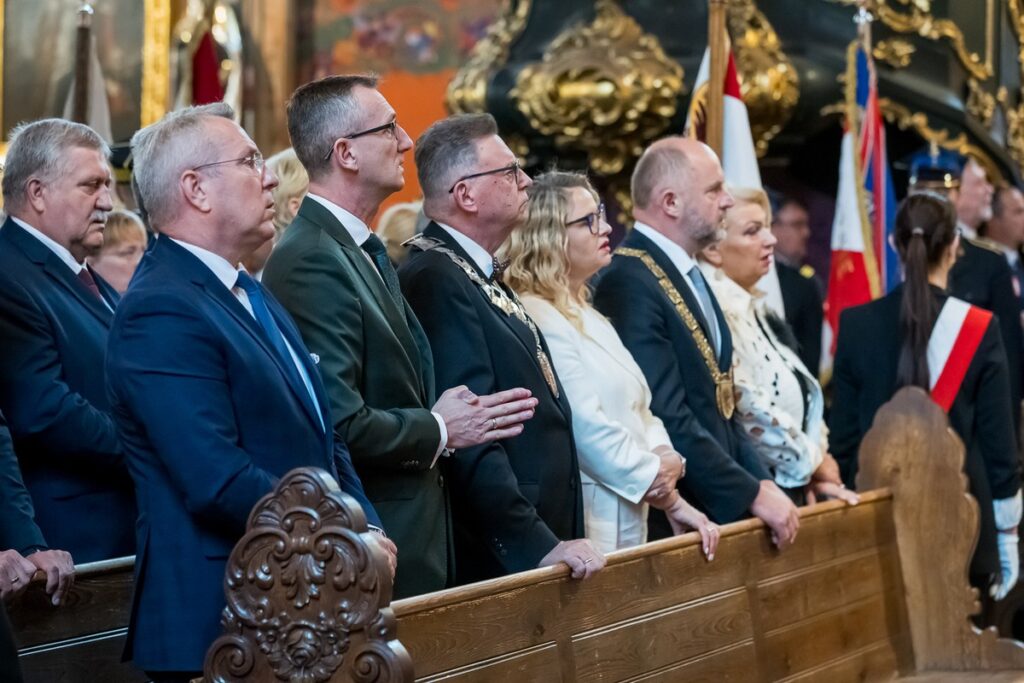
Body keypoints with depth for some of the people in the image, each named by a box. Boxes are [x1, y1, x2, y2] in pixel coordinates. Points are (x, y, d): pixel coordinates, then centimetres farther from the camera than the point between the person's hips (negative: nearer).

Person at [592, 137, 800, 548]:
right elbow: (666, 417, -22)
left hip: (720, 513, 9)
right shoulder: (630, 283, -17)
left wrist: (763, 482, 5)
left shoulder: (689, 276, 14)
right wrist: (753, 494, -17)